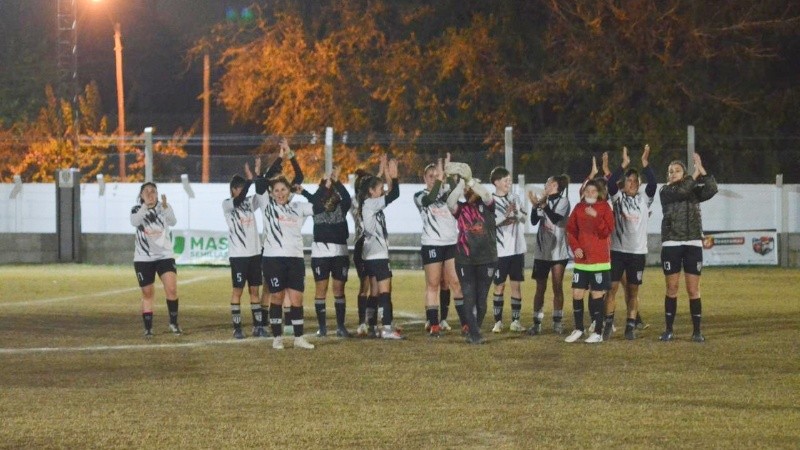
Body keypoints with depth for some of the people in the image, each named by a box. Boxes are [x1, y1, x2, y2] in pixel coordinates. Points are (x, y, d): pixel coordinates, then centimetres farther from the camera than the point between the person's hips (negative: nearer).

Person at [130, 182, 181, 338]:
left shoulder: (164, 208, 1)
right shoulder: (137, 210, 0)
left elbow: (172, 221, -19)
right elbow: (134, 222, -23)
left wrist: (165, 207, -37)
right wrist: (145, 206, -37)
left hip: (164, 256, 0)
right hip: (143, 258, 0)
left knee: (172, 289, -16)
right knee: (147, 294, 4)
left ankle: (174, 322, -2)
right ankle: (148, 328, 13)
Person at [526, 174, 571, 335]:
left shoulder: (563, 201, -3)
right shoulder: (543, 200, 8)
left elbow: (556, 218, -19)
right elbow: (534, 221, -2)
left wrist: (543, 205, -27)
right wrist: (535, 206, -16)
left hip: (558, 251, -3)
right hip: (542, 250, 3)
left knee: (558, 287, 1)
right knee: (540, 287, 2)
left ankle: (557, 322, 7)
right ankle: (537, 323, 2)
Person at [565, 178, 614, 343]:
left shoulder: (604, 207, -2)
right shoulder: (578, 208, 7)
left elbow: (607, 231, -11)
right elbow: (571, 230, 9)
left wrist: (596, 217, -23)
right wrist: (575, 247, -6)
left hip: (599, 260, -3)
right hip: (581, 259, 3)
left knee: (597, 295, 0)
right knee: (577, 294, 3)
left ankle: (598, 332, 7)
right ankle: (578, 329, 16)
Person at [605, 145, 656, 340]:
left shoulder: (644, 198, 4)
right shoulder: (618, 197, 1)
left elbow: (653, 183, -12)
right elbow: (611, 183, -17)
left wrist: (645, 164, -22)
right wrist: (624, 165, -26)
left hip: (638, 251, 1)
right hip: (617, 250, -1)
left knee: (633, 290, 5)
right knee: (612, 287, -3)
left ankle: (631, 326, 9)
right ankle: (608, 325, 2)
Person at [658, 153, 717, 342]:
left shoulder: (694, 191, 9)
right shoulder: (665, 191, 3)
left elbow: (712, 189, -11)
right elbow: (681, 191, -17)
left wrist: (702, 169, -17)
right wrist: (695, 173, -14)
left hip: (693, 244, 1)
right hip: (671, 245, -1)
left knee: (693, 290, -1)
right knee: (672, 289, 3)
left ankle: (697, 331, 3)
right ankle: (669, 330, 10)